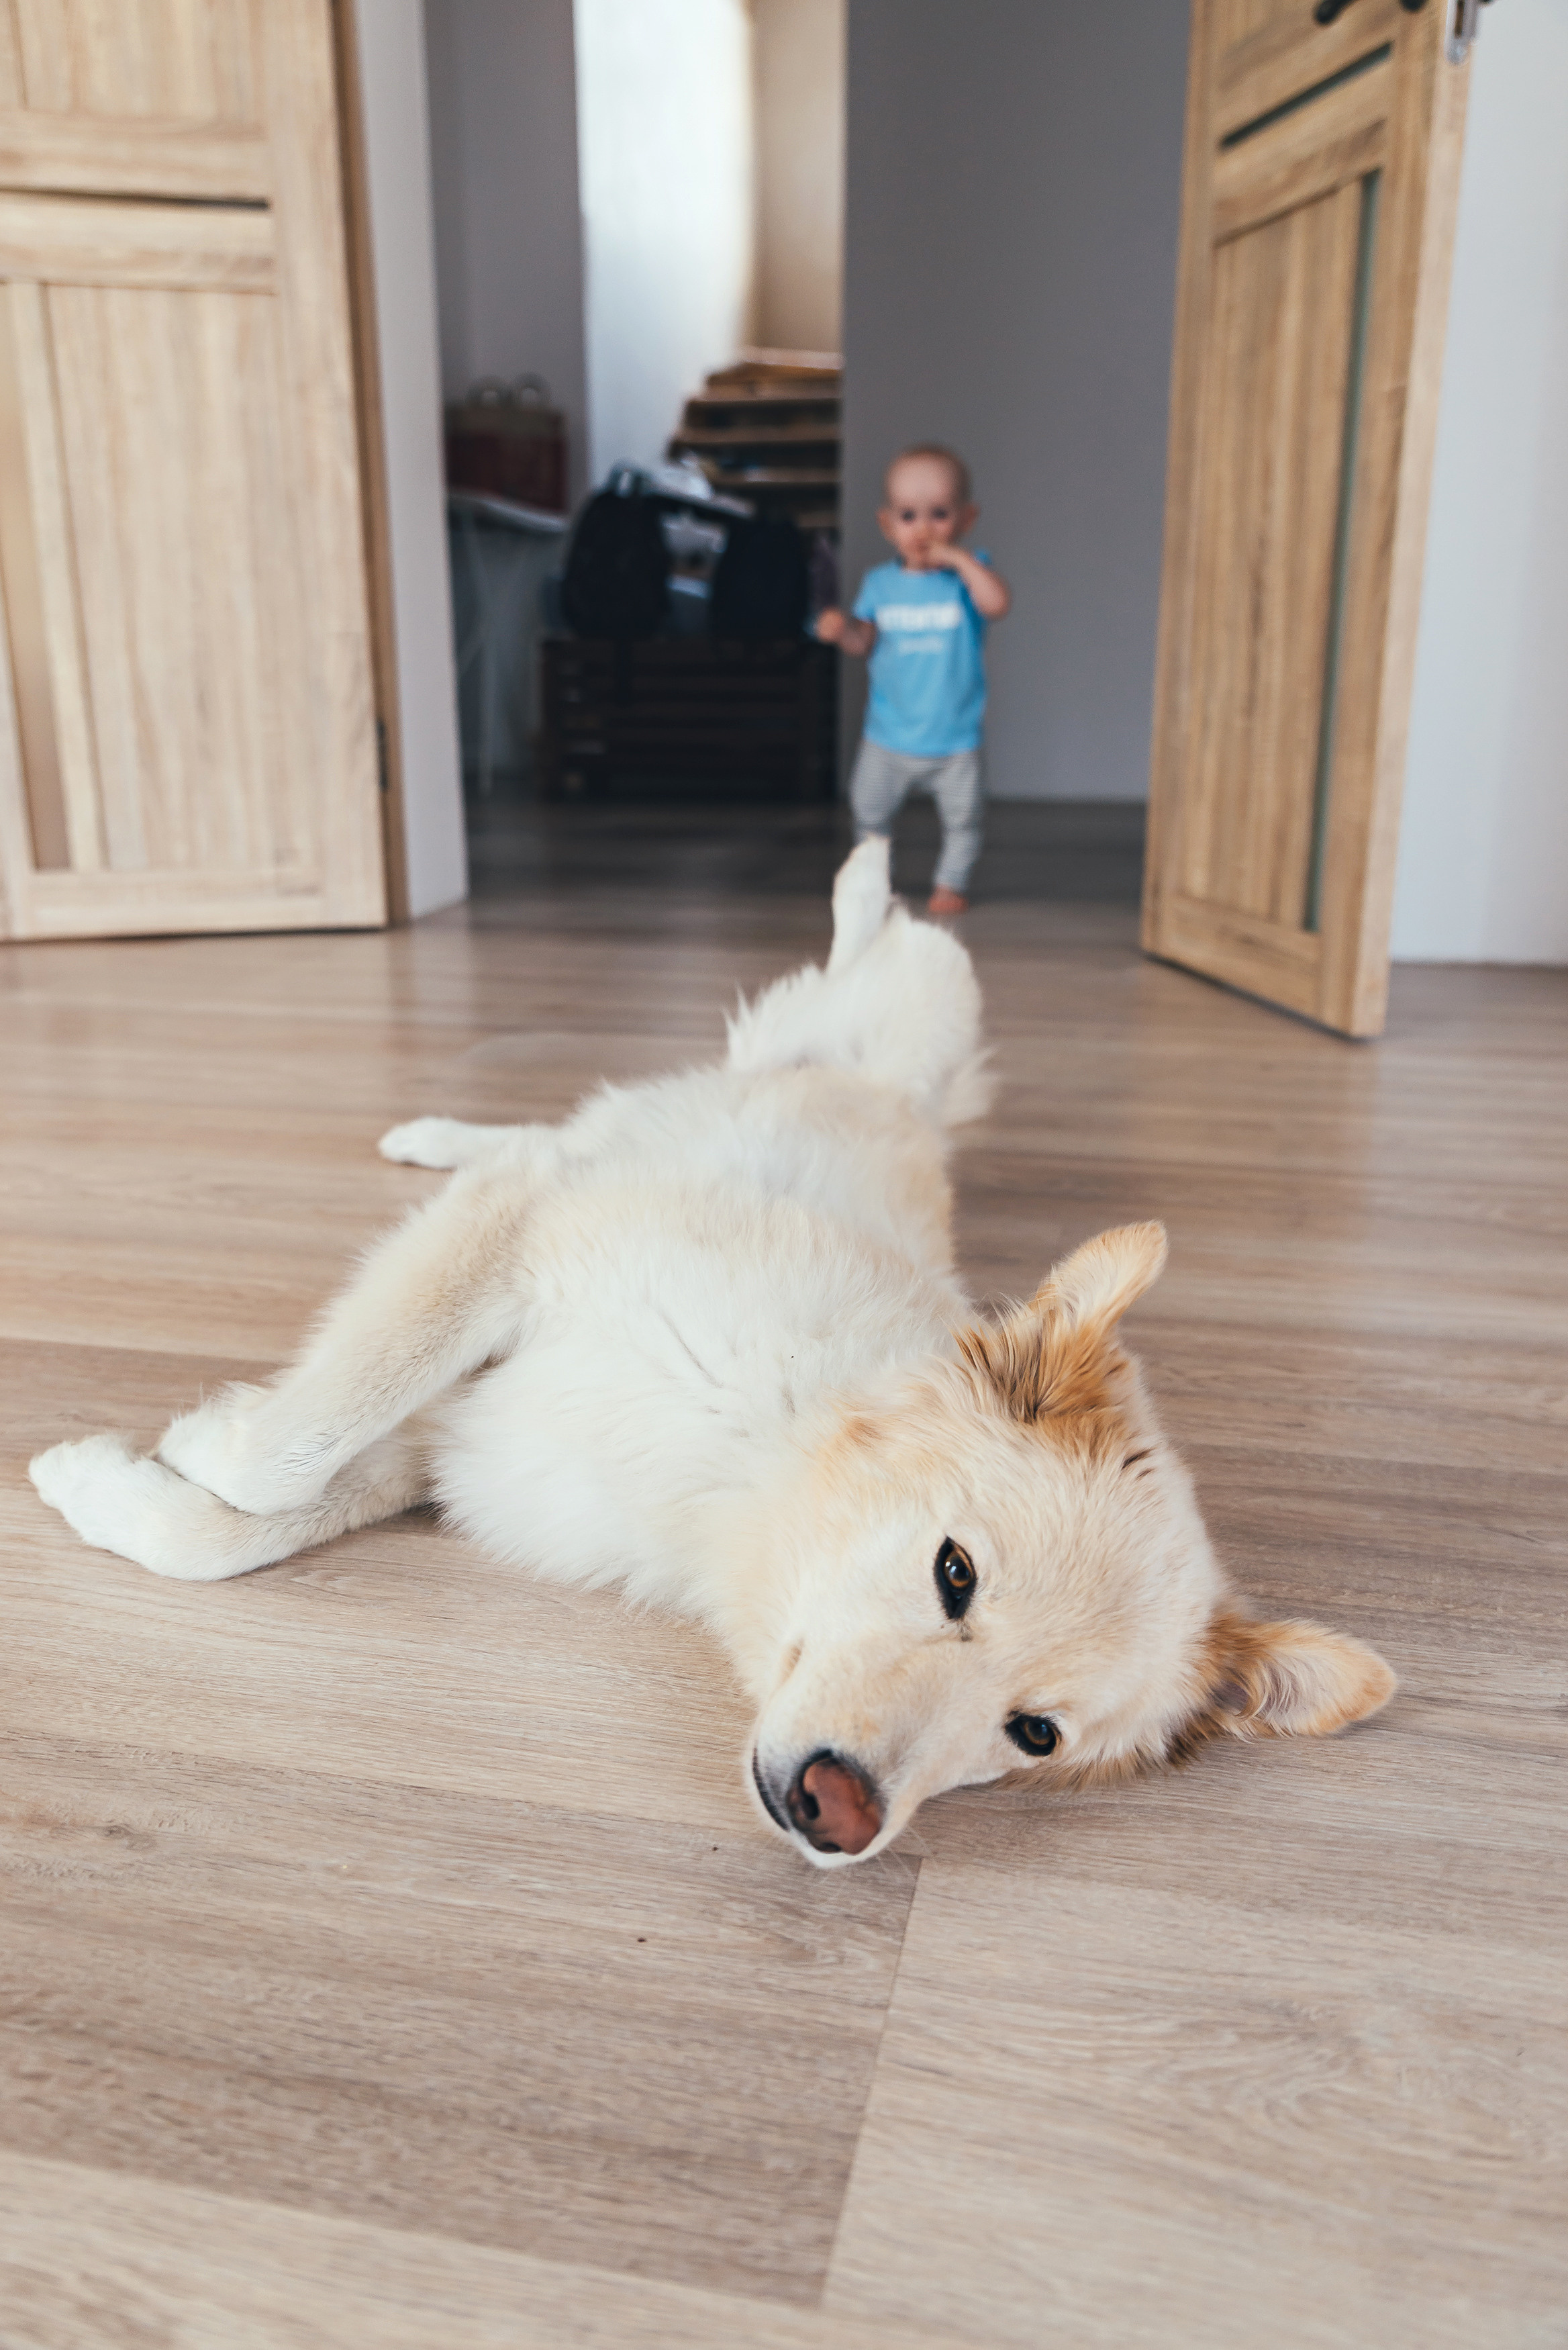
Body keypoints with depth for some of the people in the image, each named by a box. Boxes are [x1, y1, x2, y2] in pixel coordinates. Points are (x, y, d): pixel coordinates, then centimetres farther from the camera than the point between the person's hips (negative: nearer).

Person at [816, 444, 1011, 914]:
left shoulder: (968, 572, -7)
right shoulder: (880, 583, 0)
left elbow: (998, 604, -26)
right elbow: (864, 640, 1)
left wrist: (959, 558, -27)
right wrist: (842, 628, -21)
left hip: (955, 738, -2)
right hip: (888, 736, 2)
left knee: (961, 817, 5)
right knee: (870, 810, 10)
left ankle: (951, 883, 22)